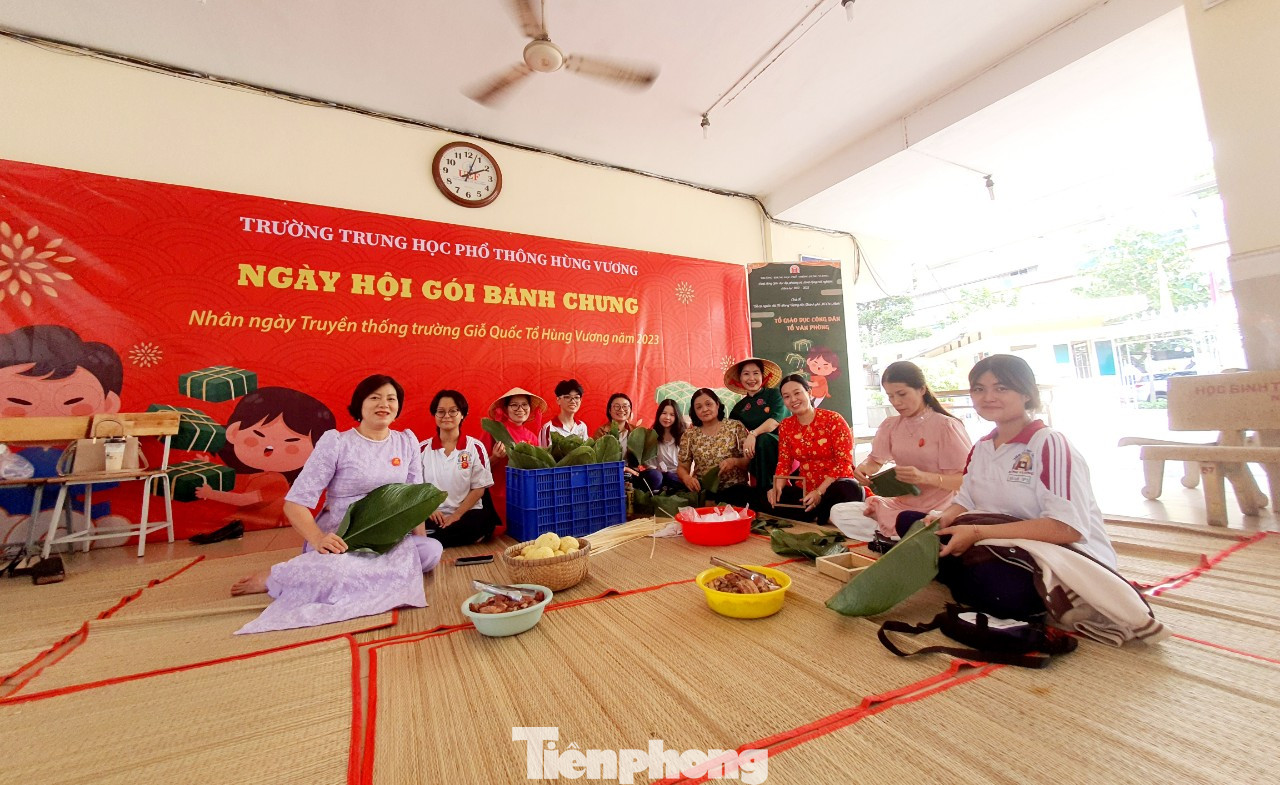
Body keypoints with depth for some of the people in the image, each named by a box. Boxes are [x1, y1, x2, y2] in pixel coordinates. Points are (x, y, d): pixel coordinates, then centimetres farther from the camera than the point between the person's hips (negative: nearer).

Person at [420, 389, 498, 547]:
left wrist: (456, 516, -11)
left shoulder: (475, 447, 2)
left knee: (484, 521, -34)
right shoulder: (423, 448, 8)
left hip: (467, 515, 0)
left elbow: (479, 488, 0)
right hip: (432, 516, 0)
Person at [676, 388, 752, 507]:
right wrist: (686, 477, -16)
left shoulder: (735, 426, 3)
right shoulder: (689, 434, 8)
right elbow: (682, 467, 7)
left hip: (734, 488, 0)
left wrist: (735, 461, -20)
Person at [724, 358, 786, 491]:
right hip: (756, 453, 3)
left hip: (780, 444, -3)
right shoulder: (739, 407, 15)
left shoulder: (773, 394, 5)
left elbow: (776, 420, -13)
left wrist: (753, 434, -27)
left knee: (763, 439, -33)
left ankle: (766, 489, -26)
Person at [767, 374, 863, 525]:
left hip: (835, 486, -3)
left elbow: (844, 461, -13)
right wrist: (777, 487, -17)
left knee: (848, 490, -37)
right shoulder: (785, 426, 4)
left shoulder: (833, 419, -9)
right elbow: (784, 462, 4)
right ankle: (826, 516, -8)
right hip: (806, 489, 4)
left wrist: (820, 492, -22)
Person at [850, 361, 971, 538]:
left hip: (937, 510, -6)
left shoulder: (946, 425, -10)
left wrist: (924, 477, -32)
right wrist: (863, 468, -15)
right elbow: (875, 461, 11)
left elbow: (966, 480, -13)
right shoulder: (890, 426, 7)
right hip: (900, 504, 6)